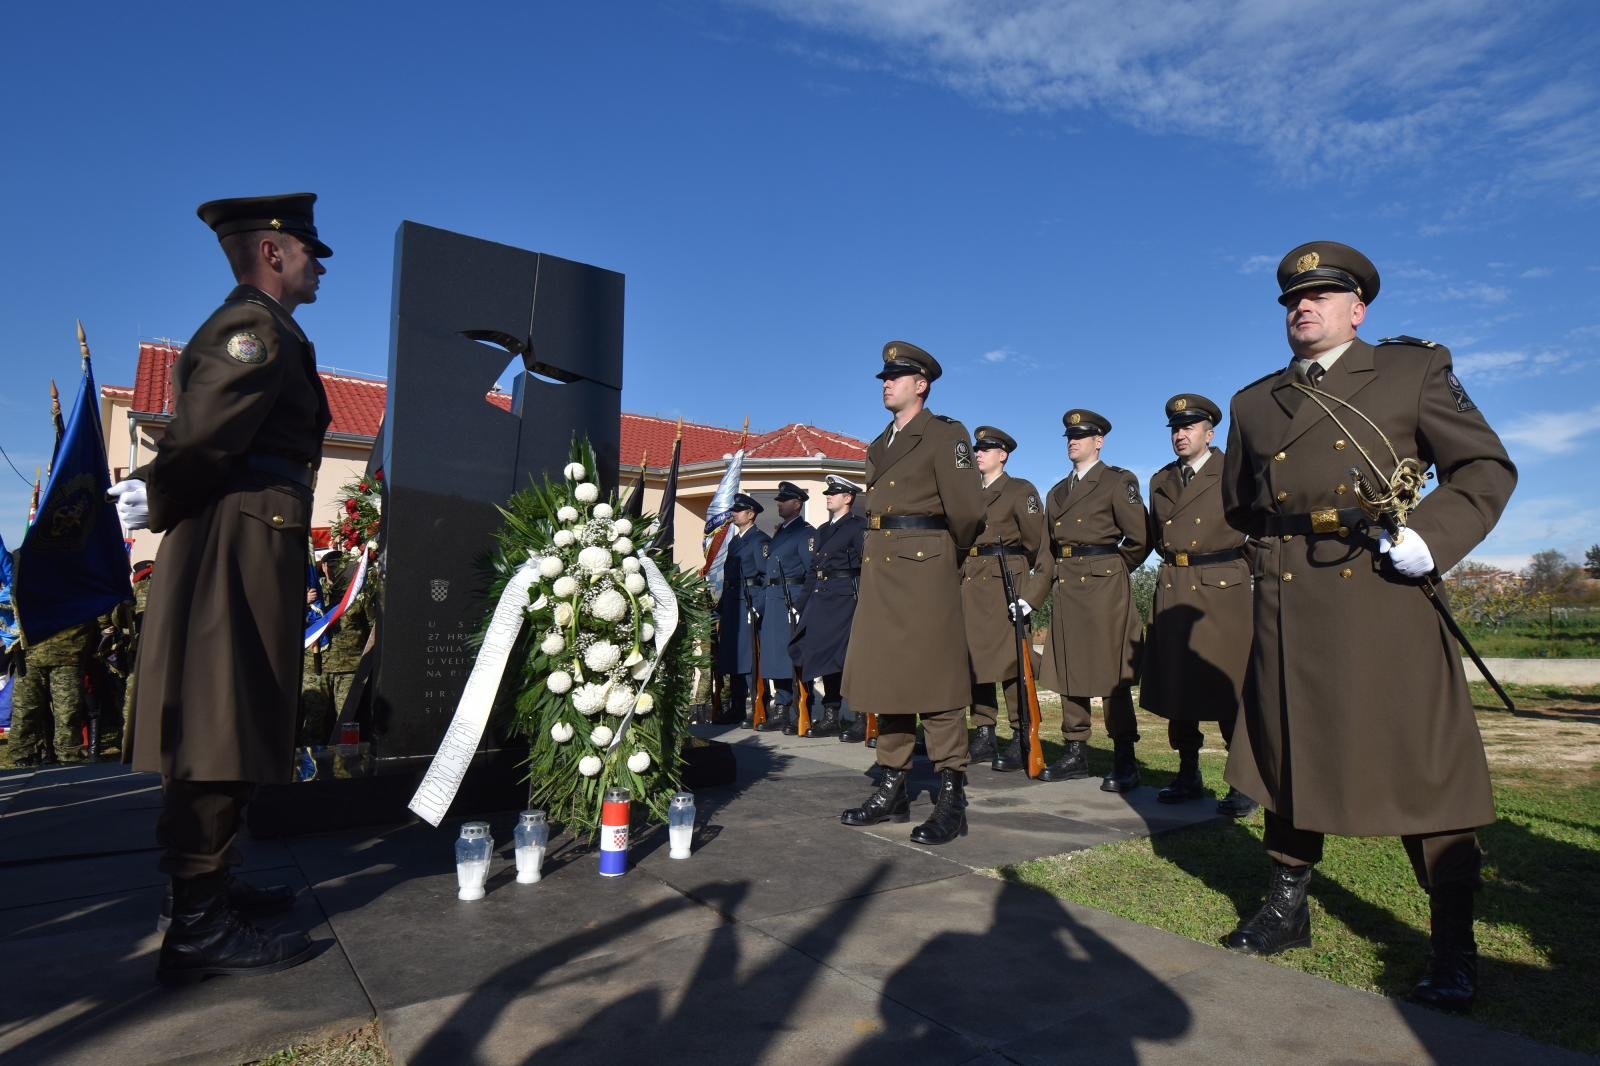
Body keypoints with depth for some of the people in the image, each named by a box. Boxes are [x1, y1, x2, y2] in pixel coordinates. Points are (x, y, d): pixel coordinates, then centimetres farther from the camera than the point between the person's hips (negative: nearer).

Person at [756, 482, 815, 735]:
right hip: (772, 601, 9)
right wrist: (762, 604, 15)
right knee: (775, 657, 11)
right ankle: (781, 712, 19)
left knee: (795, 658, -7)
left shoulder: (806, 532, -4)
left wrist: (801, 604, -19)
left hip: (793, 601, -9)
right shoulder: (778, 533, 22)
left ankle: (799, 717, -2)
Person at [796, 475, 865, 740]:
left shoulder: (859, 526, -3)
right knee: (826, 657, 9)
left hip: (845, 598, -8)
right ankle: (830, 717, 17)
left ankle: (862, 719, -1)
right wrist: (807, 605, 15)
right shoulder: (823, 530, 21)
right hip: (821, 599, 8)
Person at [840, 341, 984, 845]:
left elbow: (966, 510, -9)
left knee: (934, 680, -7)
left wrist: (951, 550, 6)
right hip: (879, 570, 8)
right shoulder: (879, 445, 20)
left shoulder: (945, 434, -3)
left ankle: (952, 799, 1)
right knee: (884, 677, 9)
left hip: (924, 567, -8)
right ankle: (892, 791, 18)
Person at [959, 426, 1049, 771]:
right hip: (971, 586, 6)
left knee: (1010, 661, -6)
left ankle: (1022, 742, 0)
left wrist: (1031, 591, -14)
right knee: (974, 660, 6)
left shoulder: (1021, 490, 1)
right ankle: (984, 736, 14)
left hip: (1005, 583, -6)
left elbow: (1036, 541, -6)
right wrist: (960, 582, 12)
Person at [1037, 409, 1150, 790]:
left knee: (1112, 676, -6)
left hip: (1104, 586, -7)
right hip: (1066, 589, 7)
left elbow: (1141, 537, -6)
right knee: (1067, 674, 7)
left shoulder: (1117, 481, -1)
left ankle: (1125, 763, 0)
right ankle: (1075, 754, 16)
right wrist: (1061, 577, 12)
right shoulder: (1057, 492, 19)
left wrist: (1116, 569, 2)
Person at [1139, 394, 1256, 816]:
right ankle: (1188, 776, 17)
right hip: (1172, 592, 5)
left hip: (1222, 592, -5)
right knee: (1176, 687, 6)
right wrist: (1175, 565, 14)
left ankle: (1245, 784, 5)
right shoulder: (1160, 481, 16)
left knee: (1229, 688, -5)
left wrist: (1247, 573, 1)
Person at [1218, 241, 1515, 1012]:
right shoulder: (1254, 403, 14)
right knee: (1289, 751, 11)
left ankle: (1454, 950, 14)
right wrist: (1290, 531, 9)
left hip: (1384, 596, -3)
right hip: (1289, 603, 4)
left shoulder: (1413, 371, 6)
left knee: (1422, 766, 0)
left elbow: (1488, 468, 1)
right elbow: (1239, 505, 24)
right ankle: (1287, 908, 26)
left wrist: (1431, 535, -14)